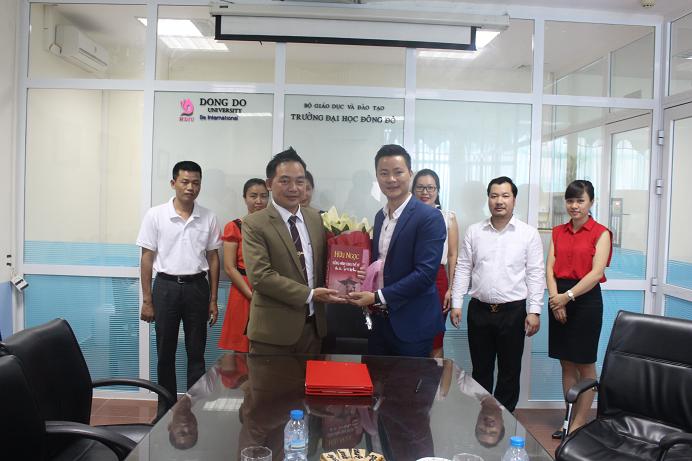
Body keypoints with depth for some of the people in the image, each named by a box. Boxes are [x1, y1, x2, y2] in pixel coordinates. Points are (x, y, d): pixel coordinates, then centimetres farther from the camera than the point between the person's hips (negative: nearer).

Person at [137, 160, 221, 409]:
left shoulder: (208, 218, 1)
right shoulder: (155, 215, -4)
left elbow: (213, 258, 6)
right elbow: (147, 258, -1)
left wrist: (213, 299, 4)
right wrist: (146, 300, -3)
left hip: (197, 287, 1)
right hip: (166, 286, -1)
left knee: (196, 352, 8)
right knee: (166, 352, 9)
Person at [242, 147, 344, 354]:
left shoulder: (316, 218, 7)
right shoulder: (254, 224, -9)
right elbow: (260, 276, -17)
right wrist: (310, 294, -17)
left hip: (313, 324, 5)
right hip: (273, 329, -5)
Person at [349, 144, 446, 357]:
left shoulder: (430, 217, -14)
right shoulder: (380, 216, 9)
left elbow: (425, 272, -21)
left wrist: (379, 297, -20)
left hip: (412, 324, -6)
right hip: (379, 320, 7)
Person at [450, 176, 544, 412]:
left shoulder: (529, 234, -2)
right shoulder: (474, 232, 4)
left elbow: (535, 274, -3)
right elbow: (463, 269, 5)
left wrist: (534, 311, -9)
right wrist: (456, 304, 0)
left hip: (513, 311, -2)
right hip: (479, 310, 2)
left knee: (509, 371, 9)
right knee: (480, 369, 13)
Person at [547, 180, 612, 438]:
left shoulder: (600, 233, -4)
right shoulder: (558, 232, 10)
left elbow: (597, 273, -13)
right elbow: (550, 268, 4)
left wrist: (568, 296, -17)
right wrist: (555, 298, -10)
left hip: (586, 300, -5)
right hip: (559, 301, 5)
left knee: (585, 366, 5)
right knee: (566, 364, 11)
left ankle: (580, 423, 15)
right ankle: (570, 420, 22)